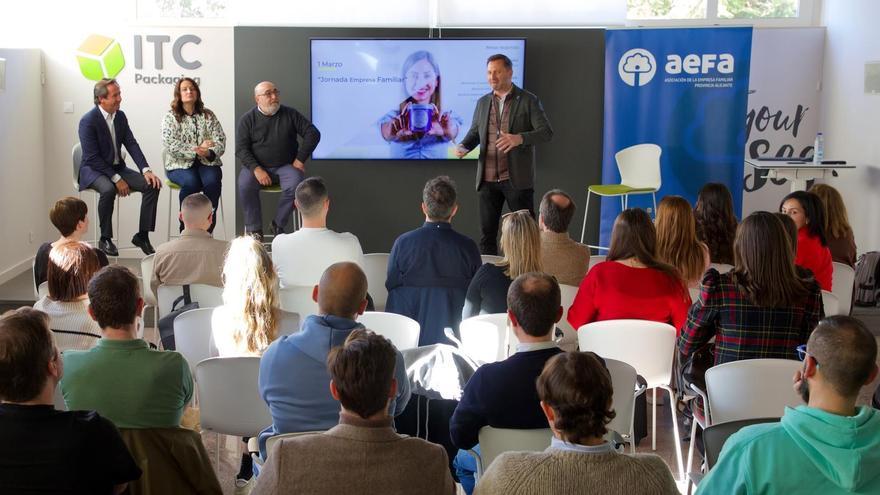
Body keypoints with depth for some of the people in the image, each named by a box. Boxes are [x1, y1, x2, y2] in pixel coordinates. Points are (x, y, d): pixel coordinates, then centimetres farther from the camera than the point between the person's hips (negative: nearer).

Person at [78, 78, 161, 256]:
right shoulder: (88, 121, -16)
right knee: (108, 189, -38)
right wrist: (116, 179, -23)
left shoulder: (120, 116, 5)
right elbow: (92, 158, -19)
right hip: (93, 169, -6)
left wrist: (146, 170, -13)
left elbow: (132, 145, 2)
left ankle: (142, 235, -7)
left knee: (152, 185, -14)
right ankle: (105, 239, -20)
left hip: (117, 168, 7)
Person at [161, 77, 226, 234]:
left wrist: (209, 153, -19)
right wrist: (196, 150, -18)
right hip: (180, 164, -2)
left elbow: (220, 140, 4)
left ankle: (208, 230, -23)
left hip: (206, 163, 2)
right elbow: (170, 144, -9)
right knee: (190, 182, -34)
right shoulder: (170, 117, 4)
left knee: (212, 181, -31)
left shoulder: (208, 115, 12)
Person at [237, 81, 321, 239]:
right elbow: (241, 148, -4)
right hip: (257, 166, 0)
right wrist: (256, 169, -19)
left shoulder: (290, 114, 3)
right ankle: (254, 230, -18)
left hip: (285, 166, 0)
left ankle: (278, 225, -12)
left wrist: (300, 159, -4)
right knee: (244, 184, -31)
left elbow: (313, 133, 3)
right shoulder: (247, 119, 2)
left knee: (295, 185, -31)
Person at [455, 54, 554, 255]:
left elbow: (546, 132, -9)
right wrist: (464, 146, -4)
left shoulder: (529, 101, -2)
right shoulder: (482, 103, 12)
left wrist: (519, 138, -27)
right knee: (487, 232, 7)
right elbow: (474, 133, 19)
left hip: (517, 178, -4)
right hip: (488, 179, 4)